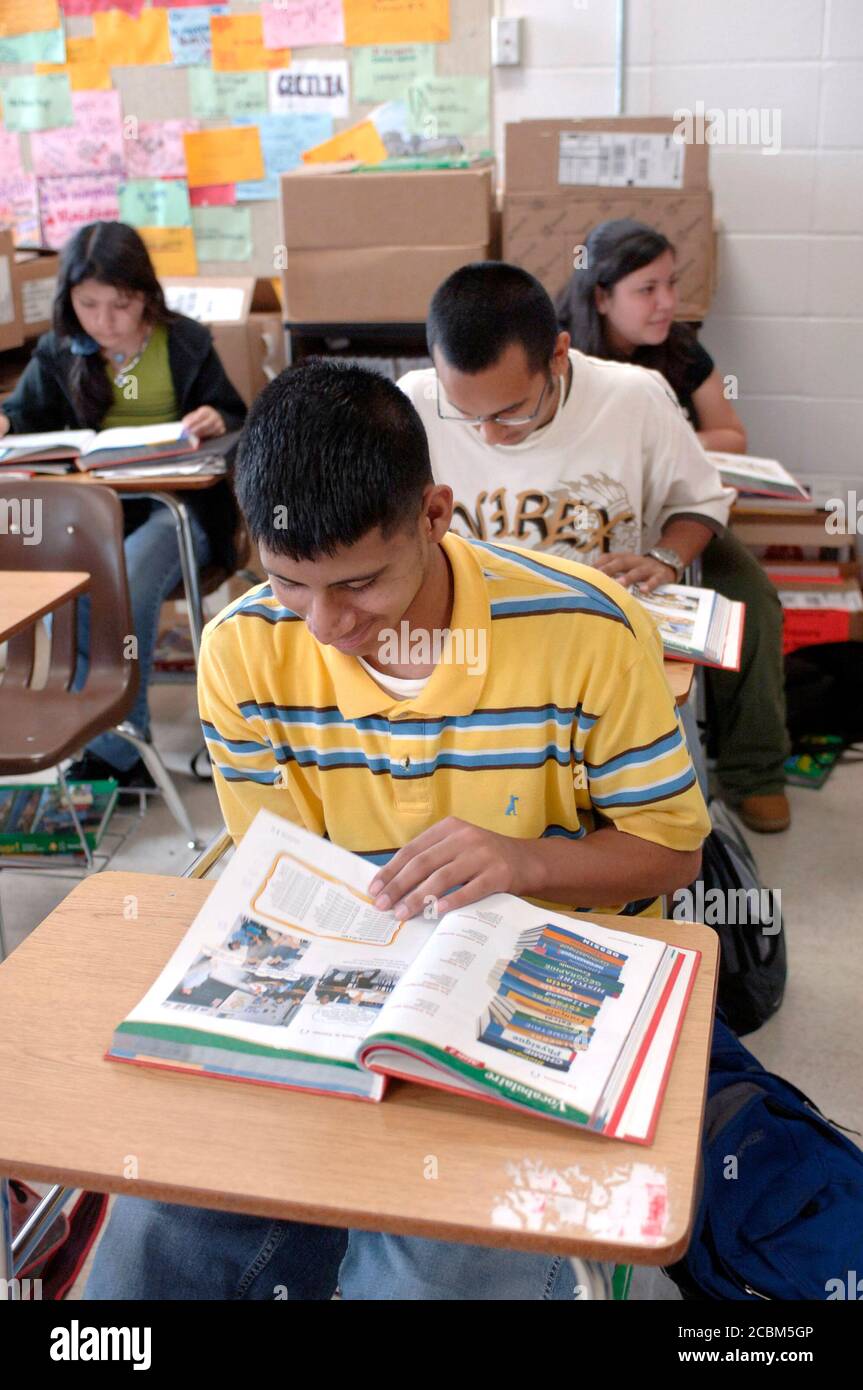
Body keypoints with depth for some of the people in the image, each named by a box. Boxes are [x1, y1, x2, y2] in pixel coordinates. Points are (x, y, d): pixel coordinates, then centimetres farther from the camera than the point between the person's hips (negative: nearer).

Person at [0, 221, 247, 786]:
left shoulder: (186, 342, 6)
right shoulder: (58, 353, 12)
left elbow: (238, 422, 10)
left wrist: (216, 422, -14)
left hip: (177, 503, -2)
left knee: (128, 586, -33)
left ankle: (115, 749, -20)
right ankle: (122, 756, -20)